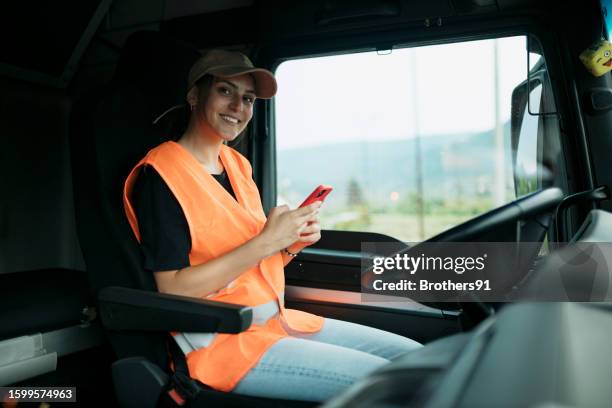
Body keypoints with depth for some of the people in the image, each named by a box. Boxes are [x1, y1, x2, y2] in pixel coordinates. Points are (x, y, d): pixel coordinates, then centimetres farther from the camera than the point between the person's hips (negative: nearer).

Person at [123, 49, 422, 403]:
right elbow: (173, 290, -18)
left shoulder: (236, 163, 11)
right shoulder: (161, 174, -12)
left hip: (274, 318, 8)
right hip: (221, 340, -7)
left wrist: (291, 244, -6)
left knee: (415, 357, 2)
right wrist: (265, 241, -21)